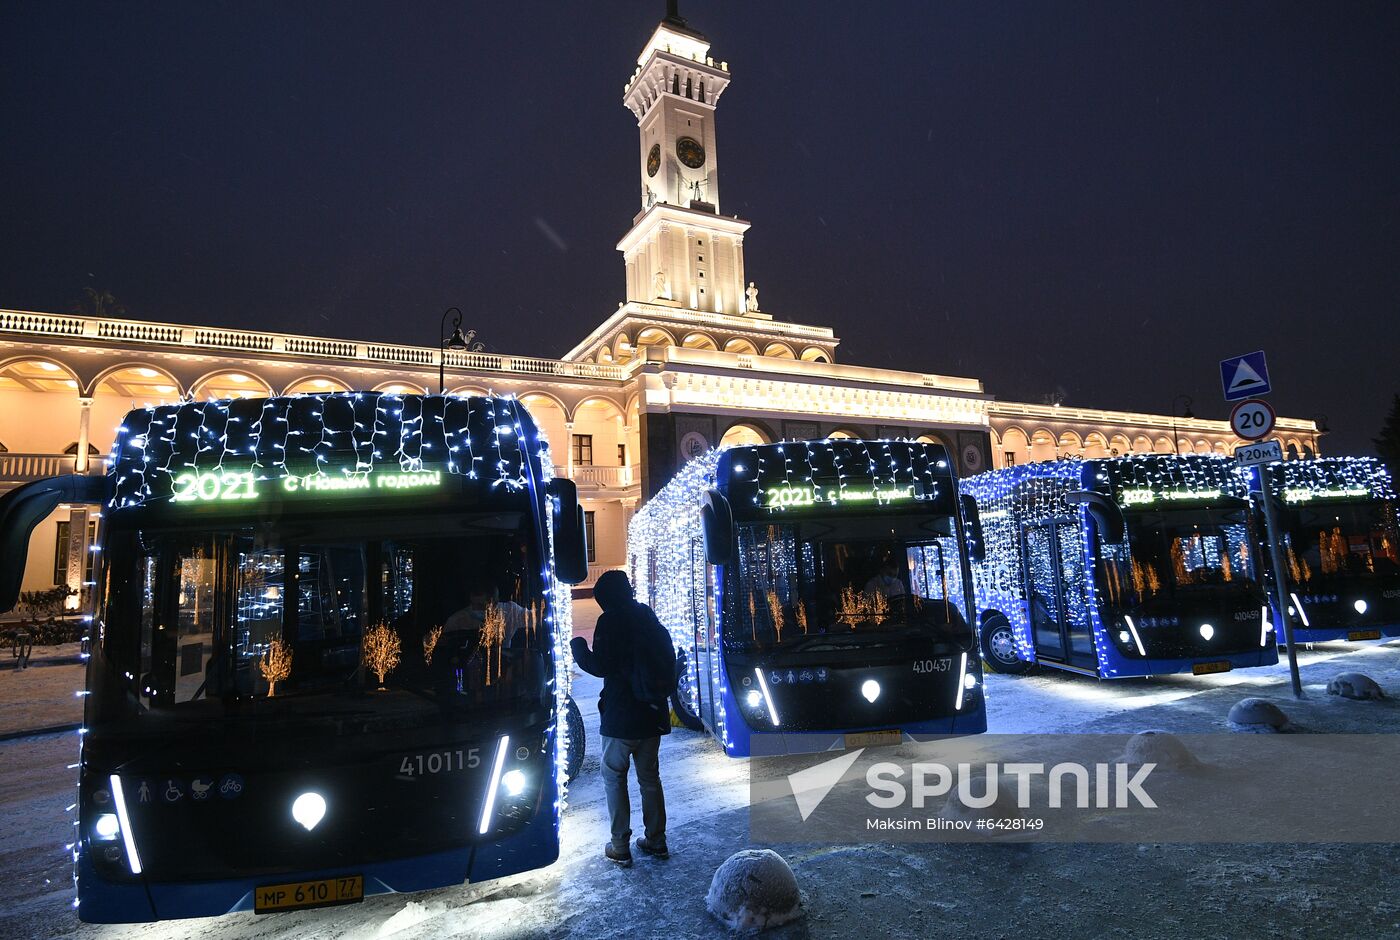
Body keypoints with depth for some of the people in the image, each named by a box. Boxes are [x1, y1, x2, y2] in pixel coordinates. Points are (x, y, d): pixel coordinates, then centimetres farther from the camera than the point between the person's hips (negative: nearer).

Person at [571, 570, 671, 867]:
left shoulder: (609, 621, -14)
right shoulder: (650, 619, 6)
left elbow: (601, 666, -17)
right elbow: (669, 660, 11)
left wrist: (579, 649, -1)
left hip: (620, 719, -6)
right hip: (653, 715, 6)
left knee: (613, 778, 9)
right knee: (650, 778, 17)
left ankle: (620, 848, 11)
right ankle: (656, 841, 24)